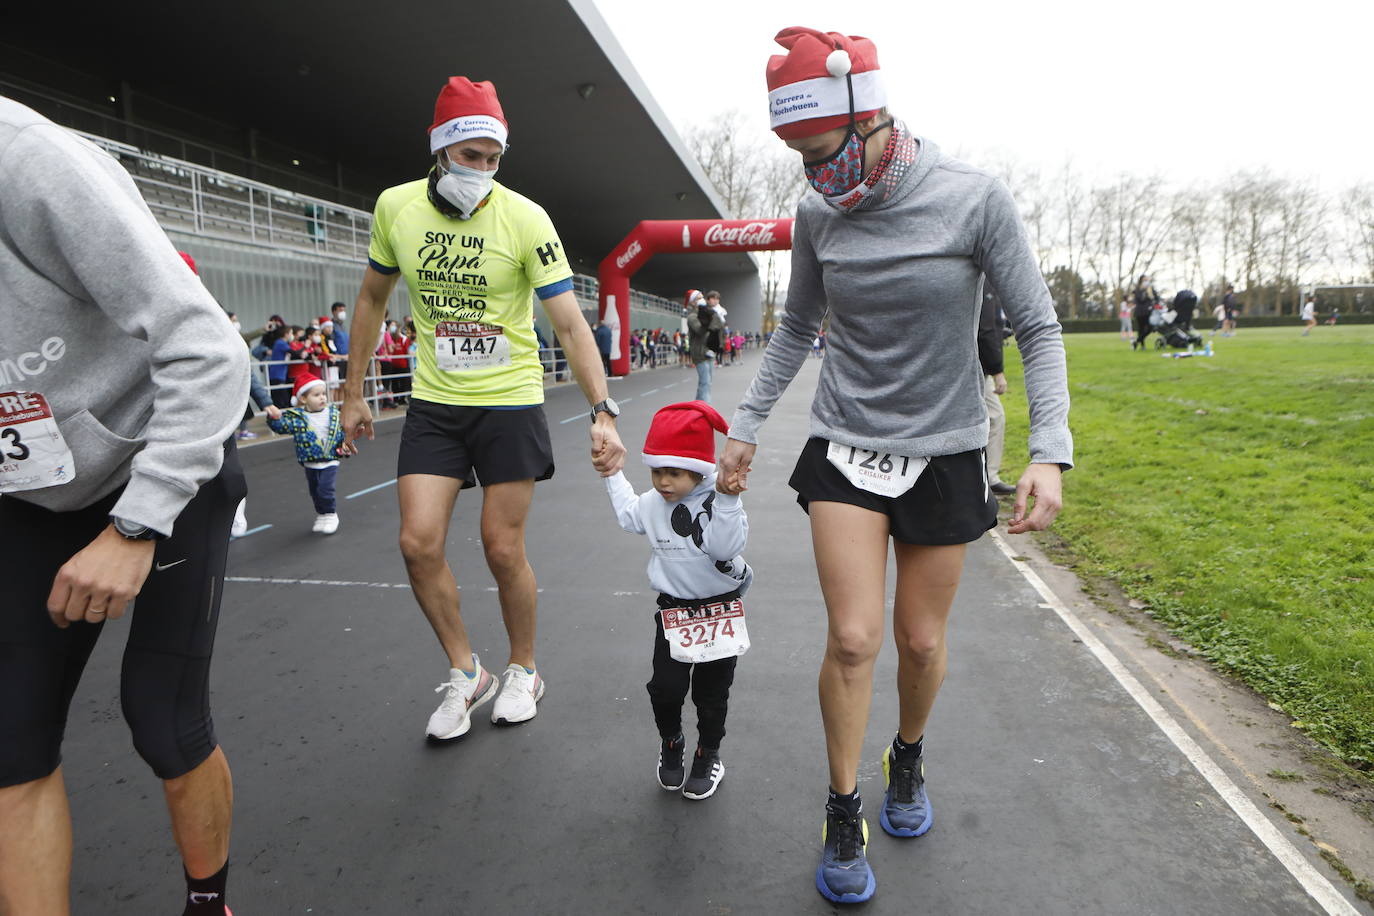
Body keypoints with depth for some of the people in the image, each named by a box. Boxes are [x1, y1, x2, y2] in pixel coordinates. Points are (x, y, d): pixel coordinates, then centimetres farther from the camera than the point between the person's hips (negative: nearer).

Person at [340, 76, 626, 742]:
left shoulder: (524, 217, -12)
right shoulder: (396, 206, -1)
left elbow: (570, 323, -15)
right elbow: (372, 298, 13)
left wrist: (603, 412, -25)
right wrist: (353, 393, 12)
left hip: (510, 399, -3)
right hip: (433, 401, 4)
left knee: (503, 548, 1)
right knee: (419, 543, -4)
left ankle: (523, 671, 25)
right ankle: (465, 674, 17)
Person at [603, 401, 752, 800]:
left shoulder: (718, 503, -18)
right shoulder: (653, 503, -1)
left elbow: (725, 546, -32)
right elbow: (629, 516, 21)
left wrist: (727, 498, -39)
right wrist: (613, 475, 19)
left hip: (720, 609, -3)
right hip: (673, 610, 4)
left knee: (712, 691, 11)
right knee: (666, 686, 3)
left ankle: (708, 754, 33)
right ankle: (670, 743, 32)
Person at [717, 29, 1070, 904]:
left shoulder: (974, 197, -14)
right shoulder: (818, 216, -4)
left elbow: (1039, 328, -8)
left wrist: (1050, 452, -17)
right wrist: (746, 426, 7)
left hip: (944, 453, -1)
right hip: (845, 447, 1)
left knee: (921, 640, 10)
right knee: (853, 638, -5)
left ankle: (909, 759, 41)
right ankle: (845, 818, 16)